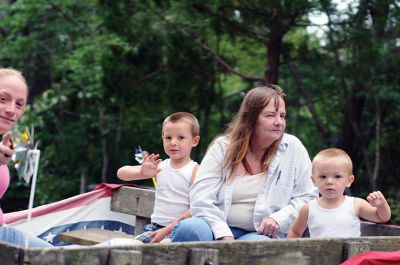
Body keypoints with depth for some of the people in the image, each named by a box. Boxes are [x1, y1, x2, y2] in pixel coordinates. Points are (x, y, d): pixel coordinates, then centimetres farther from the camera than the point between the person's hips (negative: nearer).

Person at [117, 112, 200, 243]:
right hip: (155, 227, 5)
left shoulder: (195, 171, -4)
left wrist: (167, 230, -17)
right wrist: (141, 173, -19)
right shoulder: (159, 166, 8)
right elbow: (121, 173, 4)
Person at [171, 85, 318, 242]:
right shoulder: (222, 147, 3)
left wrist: (278, 219, -10)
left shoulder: (292, 148, 5)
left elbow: (307, 197, 7)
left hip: (260, 234, 0)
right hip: (221, 231, 0)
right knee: (188, 228, -34)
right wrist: (225, 236, -19)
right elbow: (200, 199, -6)